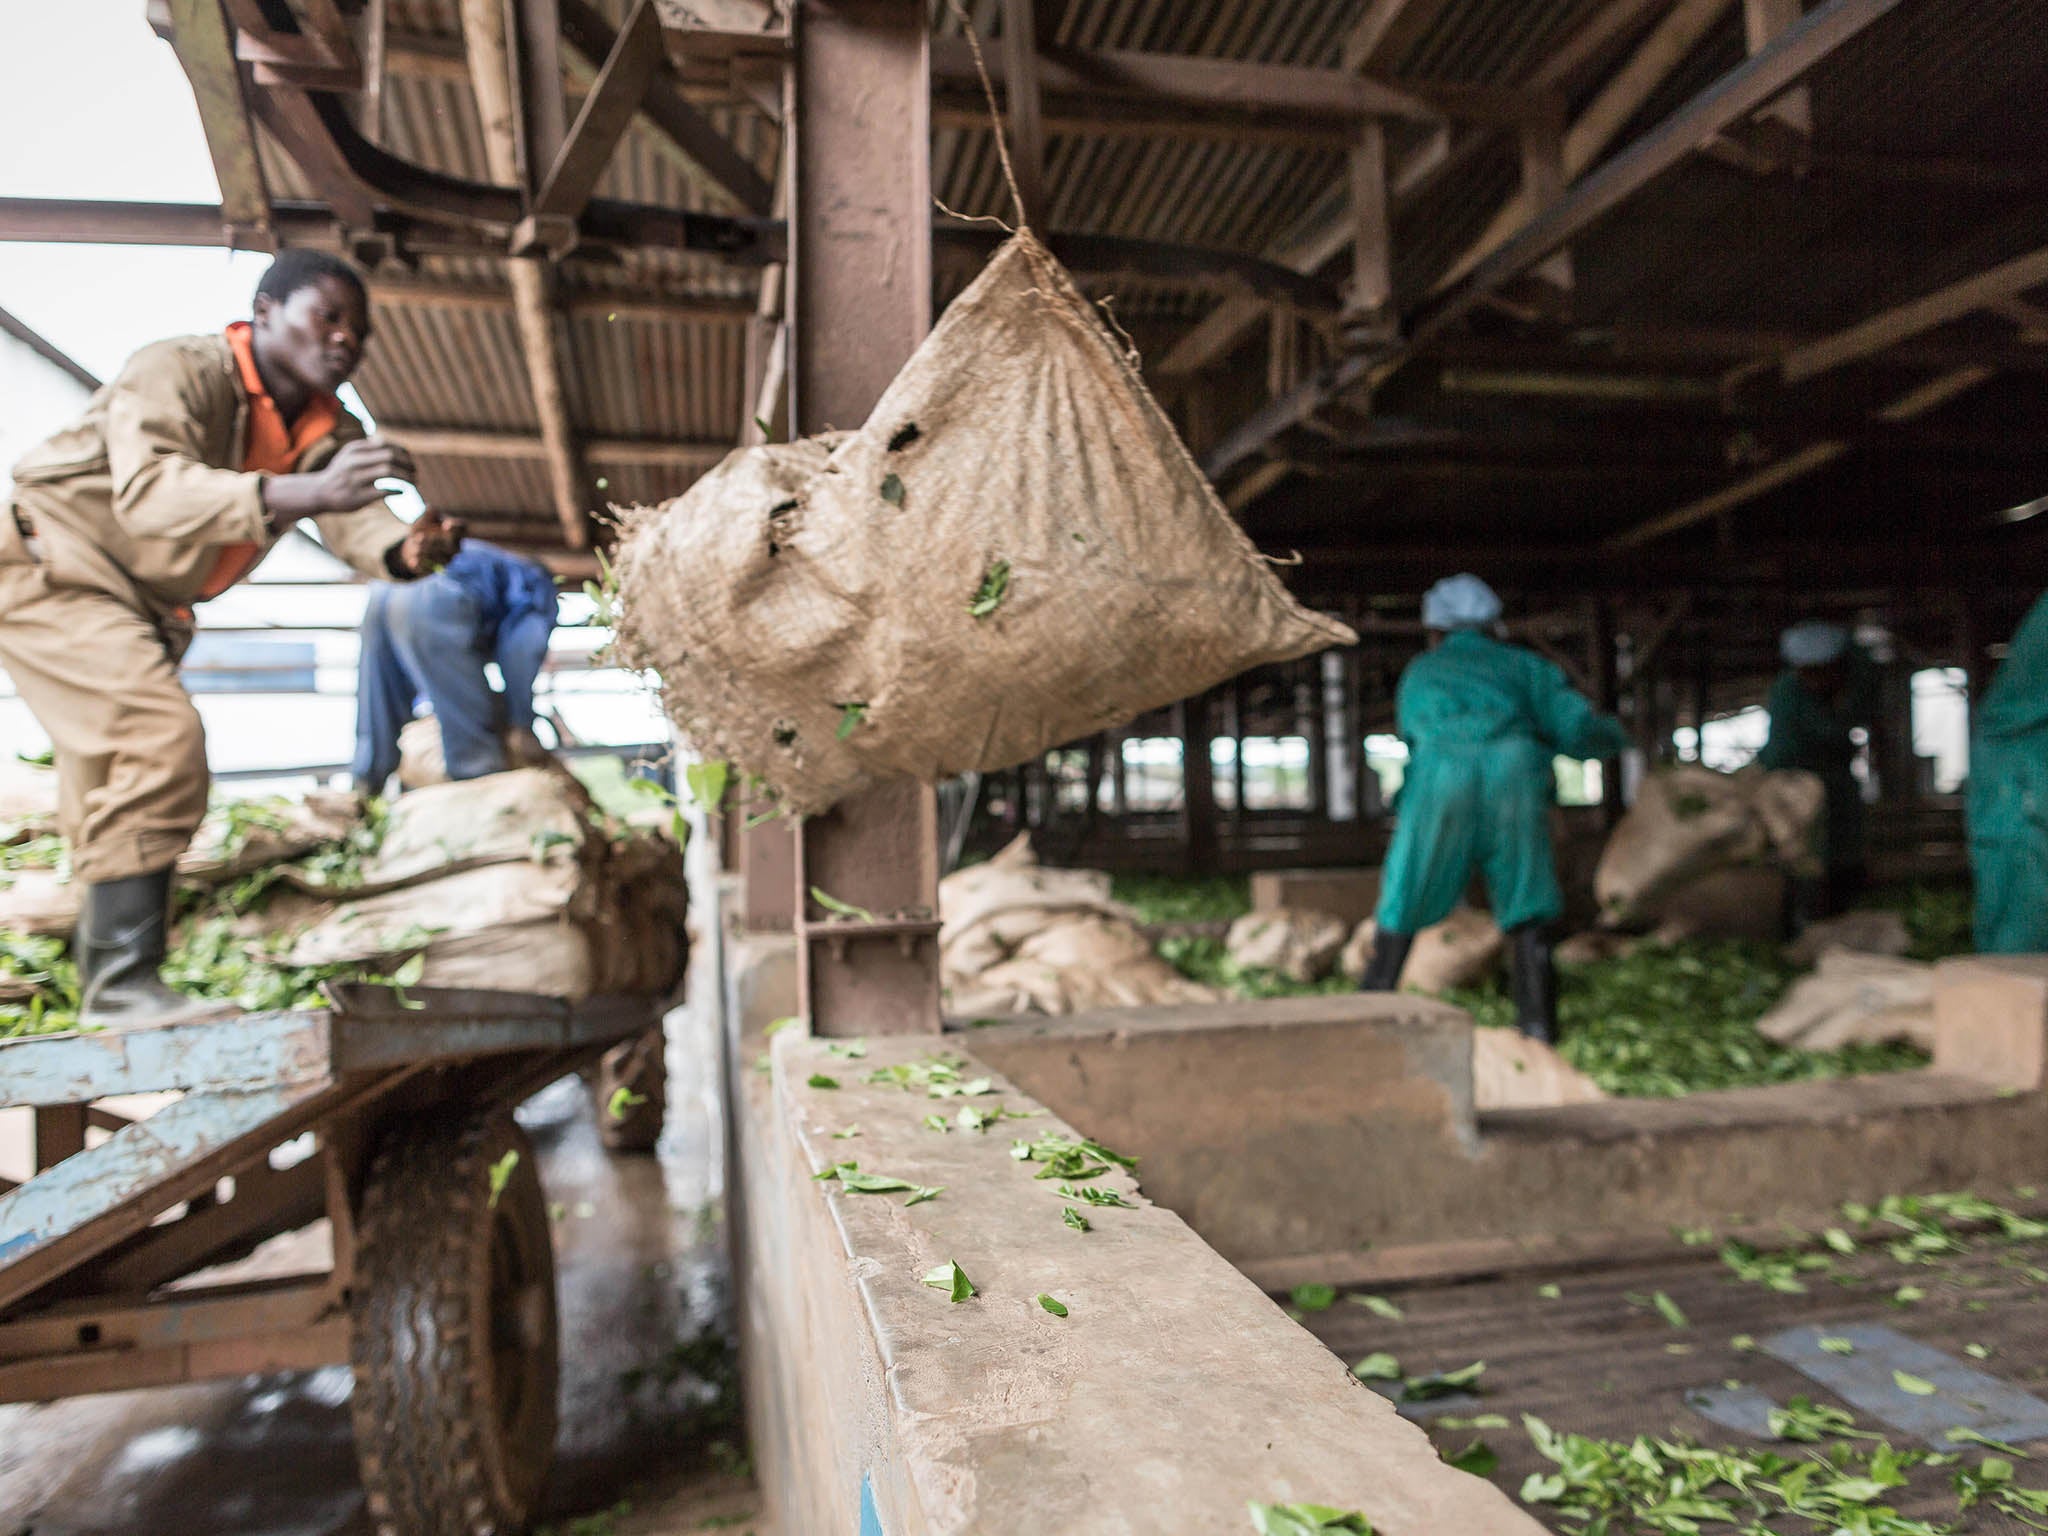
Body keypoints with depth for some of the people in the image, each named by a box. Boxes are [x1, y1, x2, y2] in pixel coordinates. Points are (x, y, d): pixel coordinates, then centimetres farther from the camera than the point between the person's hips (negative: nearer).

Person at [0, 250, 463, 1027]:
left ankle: (102, 963, 31)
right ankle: (123, 978, -22)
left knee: (119, 777, 16)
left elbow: (350, 513, -19)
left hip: (143, 606, 9)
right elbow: (147, 488, -41)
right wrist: (303, 492, -55)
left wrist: (403, 549, -43)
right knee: (161, 735, -26)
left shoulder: (327, 430, -2)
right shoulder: (179, 370, -23)